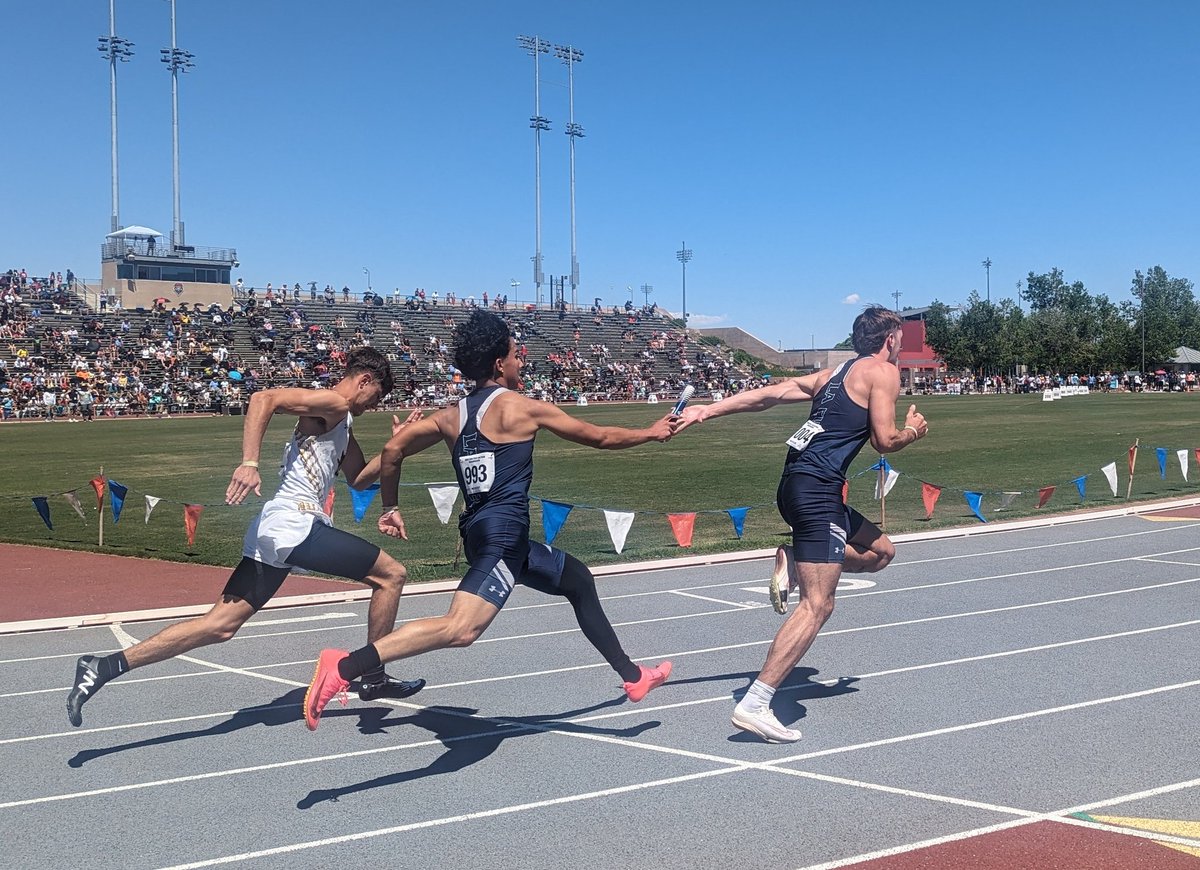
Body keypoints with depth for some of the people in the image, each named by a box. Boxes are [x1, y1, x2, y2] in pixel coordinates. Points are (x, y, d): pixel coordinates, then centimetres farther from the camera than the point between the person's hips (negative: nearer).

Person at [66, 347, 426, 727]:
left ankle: (104, 667, 1)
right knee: (391, 575, 1)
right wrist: (249, 463, -28)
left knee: (219, 625, 5)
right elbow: (264, 398, -19)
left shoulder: (343, 423, 24)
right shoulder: (332, 403, -5)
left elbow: (359, 478, 30)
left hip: (274, 531, 10)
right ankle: (373, 678, 11)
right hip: (296, 524, -10)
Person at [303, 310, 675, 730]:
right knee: (461, 628, -24)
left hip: (481, 531, 9)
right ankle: (345, 666, -33)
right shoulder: (522, 407, -3)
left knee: (578, 580, 23)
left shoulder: (452, 416, 13)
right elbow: (601, 437, 6)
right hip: (502, 534, -9)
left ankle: (632, 676, 33)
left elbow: (393, 450, 11)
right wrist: (652, 433, 21)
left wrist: (389, 508, 22)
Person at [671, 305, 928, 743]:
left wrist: (707, 410, 13)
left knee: (880, 552, 24)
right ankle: (754, 705, -16)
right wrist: (913, 432, 17)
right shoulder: (883, 372, 2)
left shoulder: (836, 373, 23)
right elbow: (885, 441, -5)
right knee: (817, 606, -11)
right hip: (817, 489, -9)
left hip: (797, 485, 9)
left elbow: (769, 393, 17)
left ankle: (793, 561, 8)